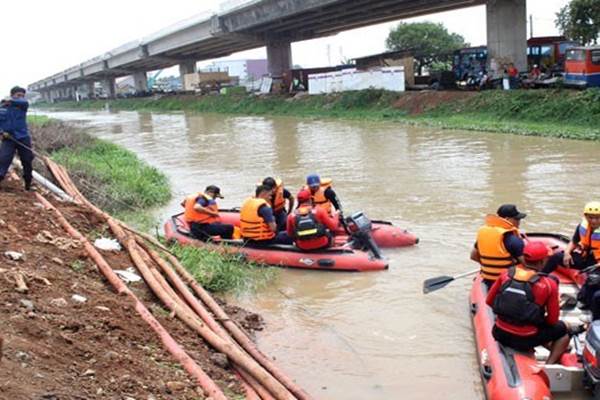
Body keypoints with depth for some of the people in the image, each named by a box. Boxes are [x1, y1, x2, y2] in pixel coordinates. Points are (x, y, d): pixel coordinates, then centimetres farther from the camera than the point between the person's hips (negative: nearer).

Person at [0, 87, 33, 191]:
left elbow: (25, 102, -21)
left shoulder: (22, 106, 3)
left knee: (27, 160, 9)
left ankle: (28, 184, 24)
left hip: (23, 138, 2)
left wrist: (12, 101, -35)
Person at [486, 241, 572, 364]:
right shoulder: (549, 284, -13)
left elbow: (489, 301, 4)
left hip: (500, 334, 5)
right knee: (563, 328, 17)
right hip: (524, 340, -5)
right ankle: (549, 365, 6)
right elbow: (552, 320, -6)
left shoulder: (507, 274, -4)